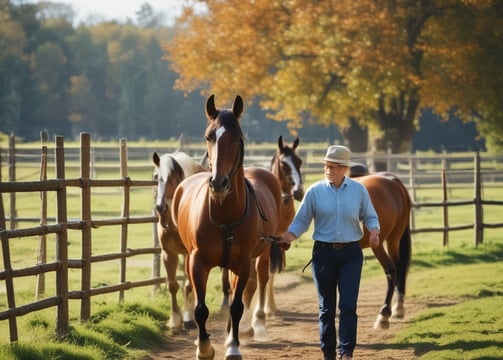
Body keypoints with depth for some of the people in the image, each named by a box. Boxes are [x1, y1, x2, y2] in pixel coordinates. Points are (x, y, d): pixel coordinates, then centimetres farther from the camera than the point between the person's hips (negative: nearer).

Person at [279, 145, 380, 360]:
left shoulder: (359, 190, 0)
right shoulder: (315, 191, -2)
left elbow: (370, 217, 8)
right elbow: (302, 220, 2)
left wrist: (374, 231, -13)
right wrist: (288, 236, -15)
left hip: (351, 253, 0)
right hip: (324, 253, 0)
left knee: (348, 305, -10)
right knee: (327, 307, 7)